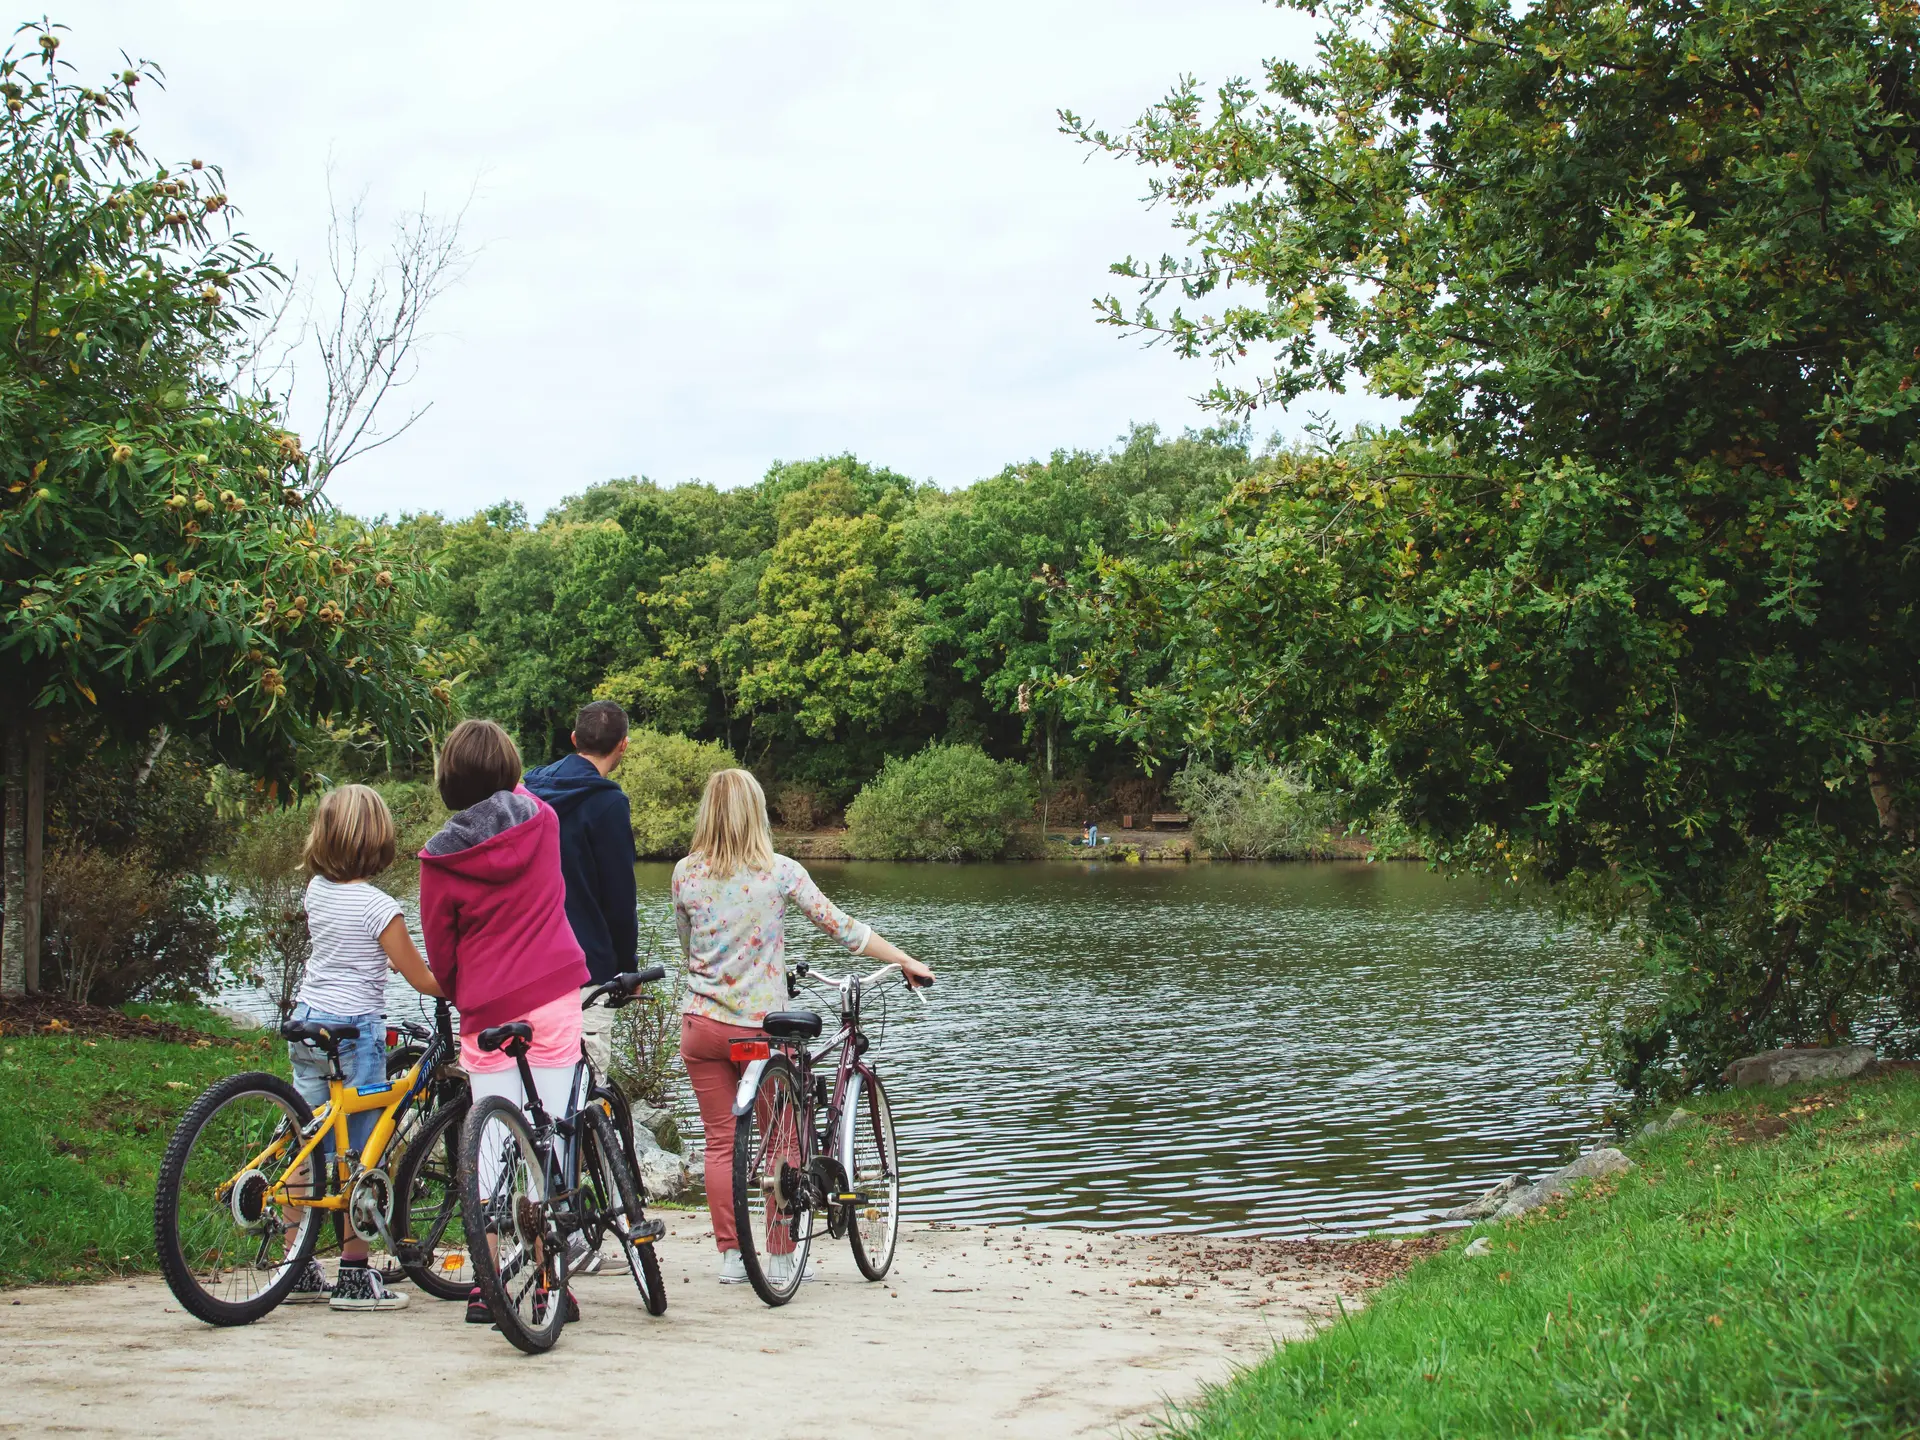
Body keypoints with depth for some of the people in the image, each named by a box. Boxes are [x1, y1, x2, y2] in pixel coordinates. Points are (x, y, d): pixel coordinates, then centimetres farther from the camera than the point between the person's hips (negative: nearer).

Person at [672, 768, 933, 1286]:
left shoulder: (685, 873, -1)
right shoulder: (780, 871, -7)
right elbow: (842, 927, -5)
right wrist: (905, 961, 4)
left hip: (701, 1024, 2)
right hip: (761, 1025, -2)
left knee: (720, 1141, 11)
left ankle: (730, 1257, 12)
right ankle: (780, 1257, 12)